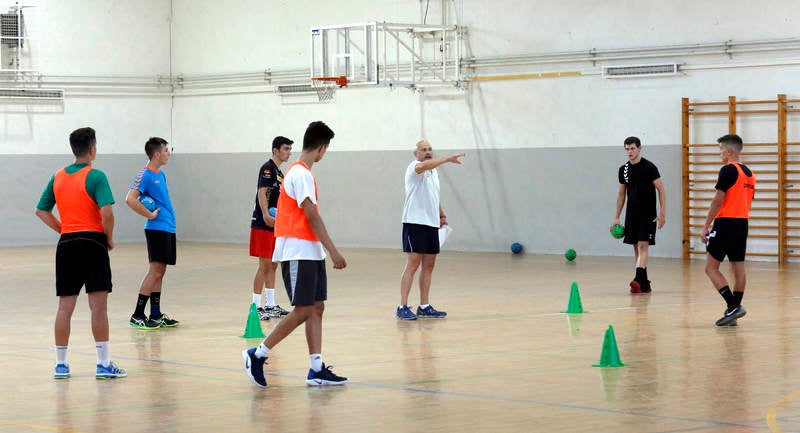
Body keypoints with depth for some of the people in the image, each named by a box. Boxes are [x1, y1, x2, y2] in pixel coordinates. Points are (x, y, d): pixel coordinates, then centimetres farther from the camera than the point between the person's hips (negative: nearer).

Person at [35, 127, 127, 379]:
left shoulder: (58, 177, 10)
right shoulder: (96, 176, -9)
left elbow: (41, 211, 15)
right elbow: (106, 212, -19)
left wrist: (63, 229, 14)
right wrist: (109, 238, -4)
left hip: (66, 244, 6)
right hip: (92, 242, -6)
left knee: (65, 307, 8)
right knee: (98, 305, -3)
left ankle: (61, 364, 12)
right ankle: (104, 364, -3)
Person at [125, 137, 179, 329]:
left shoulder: (160, 174, 15)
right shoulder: (145, 175, -13)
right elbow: (130, 199, -23)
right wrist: (150, 214, -17)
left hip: (168, 228, 9)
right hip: (157, 228, -9)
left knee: (159, 271, 10)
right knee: (155, 270, -10)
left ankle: (156, 315, 15)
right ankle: (137, 315, -7)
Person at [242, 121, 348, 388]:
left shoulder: (300, 171, 16)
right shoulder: (301, 174, -14)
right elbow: (312, 216, -19)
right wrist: (333, 250, -19)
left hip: (311, 253, 10)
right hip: (298, 252, -10)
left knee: (317, 308, 6)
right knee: (302, 311, -8)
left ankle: (316, 370, 5)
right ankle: (257, 355, 0)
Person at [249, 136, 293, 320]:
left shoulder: (279, 172, 18)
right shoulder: (267, 168, -11)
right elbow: (262, 193, -23)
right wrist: (267, 216, -34)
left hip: (274, 225, 10)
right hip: (262, 225, -10)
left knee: (273, 265, 12)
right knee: (264, 265, -9)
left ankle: (270, 305, 18)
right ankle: (256, 307, -5)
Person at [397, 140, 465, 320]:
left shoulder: (433, 171, 19)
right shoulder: (414, 167, -8)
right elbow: (422, 165, -34)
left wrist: (441, 214, 20)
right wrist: (448, 159, -38)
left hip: (432, 224, 8)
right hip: (415, 223, -8)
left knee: (429, 266, 9)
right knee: (412, 264, -11)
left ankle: (424, 307, 14)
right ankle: (403, 307, -11)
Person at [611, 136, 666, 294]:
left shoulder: (649, 167, -8)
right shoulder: (623, 169, 8)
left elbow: (661, 190, -7)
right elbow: (621, 194, 16)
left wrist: (662, 213, -14)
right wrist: (616, 217, 13)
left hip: (648, 214, -6)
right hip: (632, 214, 6)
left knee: (643, 245, -14)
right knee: (636, 247, 6)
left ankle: (639, 280, -24)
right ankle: (644, 284, 12)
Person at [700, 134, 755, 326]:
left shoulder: (728, 170, -10)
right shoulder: (749, 173, 15)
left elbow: (718, 201, -13)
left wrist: (706, 227, -9)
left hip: (726, 222, -8)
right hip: (743, 224, 8)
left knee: (711, 268, -4)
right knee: (738, 268, 6)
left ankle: (733, 306, -15)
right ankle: (733, 314, 7)